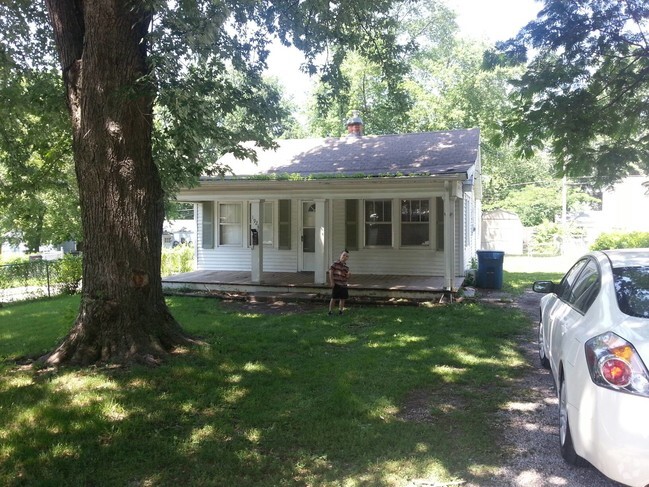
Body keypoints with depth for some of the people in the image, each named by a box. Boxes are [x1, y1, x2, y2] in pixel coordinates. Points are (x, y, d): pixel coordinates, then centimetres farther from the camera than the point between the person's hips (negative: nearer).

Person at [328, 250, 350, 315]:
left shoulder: (346, 267, 11)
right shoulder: (336, 263, -7)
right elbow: (330, 271, -9)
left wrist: (348, 275, -8)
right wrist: (331, 282, -12)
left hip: (343, 285, 6)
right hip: (336, 284, -6)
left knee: (343, 299, 9)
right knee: (334, 298, -2)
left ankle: (340, 311, 22)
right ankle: (330, 311, 8)